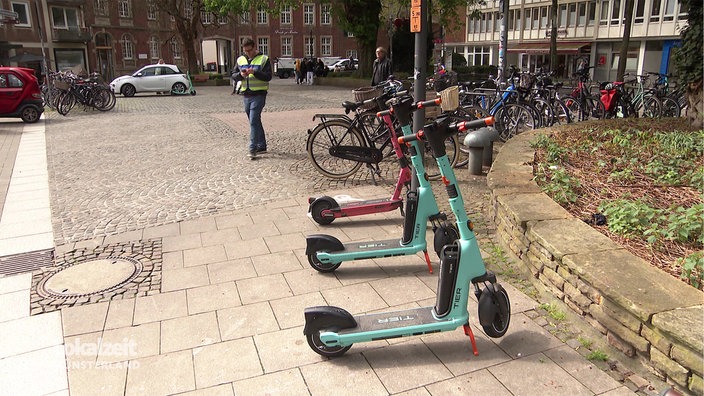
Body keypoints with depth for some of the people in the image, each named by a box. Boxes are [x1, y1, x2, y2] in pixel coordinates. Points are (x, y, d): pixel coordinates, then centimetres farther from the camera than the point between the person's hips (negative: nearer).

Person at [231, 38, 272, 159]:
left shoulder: (263, 59, -3)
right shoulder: (240, 60, 12)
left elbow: (268, 76, -11)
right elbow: (234, 75, 11)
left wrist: (254, 72, -24)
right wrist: (240, 74, -11)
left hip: (258, 95, -6)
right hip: (246, 95, 6)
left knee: (254, 121, -13)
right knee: (255, 122, 13)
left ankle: (253, 149, -11)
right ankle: (262, 146, 23)